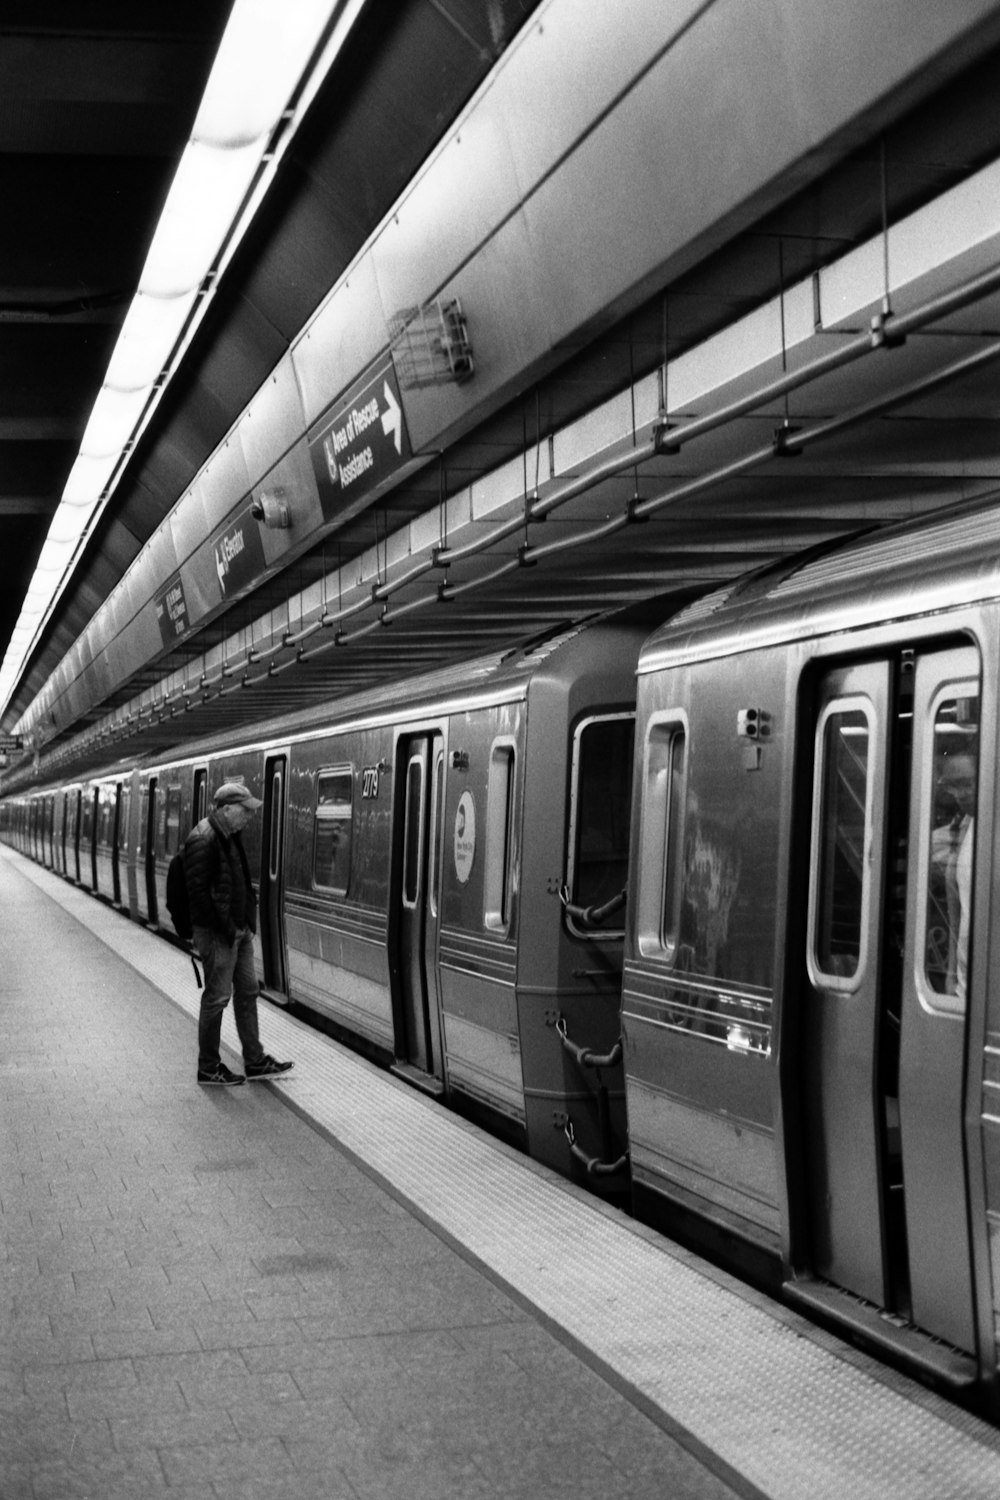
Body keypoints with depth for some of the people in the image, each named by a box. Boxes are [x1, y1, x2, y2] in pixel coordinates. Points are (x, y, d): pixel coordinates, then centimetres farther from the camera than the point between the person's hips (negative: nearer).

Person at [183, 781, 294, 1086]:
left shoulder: (230, 837, 12)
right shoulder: (203, 840, -19)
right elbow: (198, 891, -23)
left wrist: (248, 920, 10)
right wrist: (226, 928, -19)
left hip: (239, 929, 10)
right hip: (217, 934, -10)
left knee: (247, 992, 14)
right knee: (217, 997, -1)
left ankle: (255, 1061, 22)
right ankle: (208, 1068, 10)